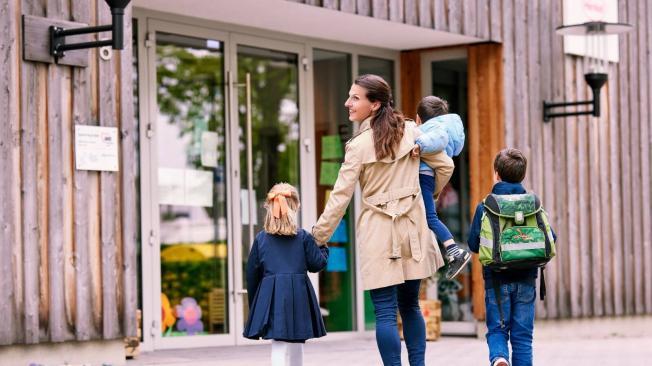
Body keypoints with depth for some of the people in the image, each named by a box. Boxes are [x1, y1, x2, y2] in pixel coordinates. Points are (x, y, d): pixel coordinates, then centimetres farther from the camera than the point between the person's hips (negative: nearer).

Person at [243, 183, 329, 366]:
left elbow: (252, 273, 8)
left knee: (279, 345, -4)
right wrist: (323, 248, 23)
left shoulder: (261, 238, 4)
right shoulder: (304, 237, 0)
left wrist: (253, 301, 18)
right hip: (298, 296, 0)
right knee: (296, 343, 13)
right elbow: (317, 264, 3)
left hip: (270, 297, 0)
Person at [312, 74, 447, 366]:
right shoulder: (411, 131, 3)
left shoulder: (359, 146, -9)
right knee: (410, 306, 15)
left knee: (385, 313, -1)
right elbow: (445, 165, 13)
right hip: (412, 228, 4)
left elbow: (340, 197, -9)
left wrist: (318, 237, 0)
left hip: (378, 232, -4)